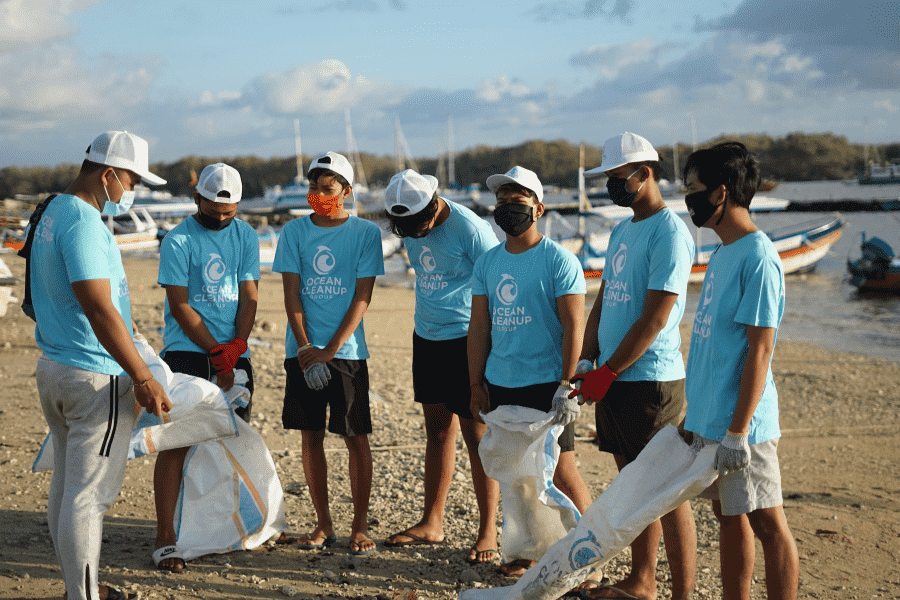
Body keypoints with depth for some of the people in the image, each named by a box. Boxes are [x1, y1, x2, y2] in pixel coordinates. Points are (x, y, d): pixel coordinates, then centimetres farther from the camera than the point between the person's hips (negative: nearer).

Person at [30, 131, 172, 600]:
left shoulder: (53, 211, 13)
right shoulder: (83, 222, -20)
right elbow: (99, 309, -26)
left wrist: (122, 329, 28)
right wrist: (142, 377, -25)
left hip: (54, 367, 10)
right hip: (97, 378, -10)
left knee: (65, 487, 16)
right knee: (88, 496, -2)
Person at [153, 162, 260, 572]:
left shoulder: (246, 237, 9)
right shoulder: (178, 241, -4)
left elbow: (249, 297, 4)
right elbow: (180, 306, -7)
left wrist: (235, 350, -8)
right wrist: (216, 353, -10)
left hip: (234, 354, 4)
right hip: (186, 351, -4)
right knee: (176, 441, -9)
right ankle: (165, 537, -7)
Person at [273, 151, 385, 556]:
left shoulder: (365, 233, -1)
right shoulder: (294, 232, 5)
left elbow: (362, 297, -6)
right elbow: (291, 294, 2)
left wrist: (331, 350, -13)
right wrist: (306, 348, -10)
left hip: (347, 350, -2)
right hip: (303, 350, 2)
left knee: (356, 438, -1)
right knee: (311, 436, 6)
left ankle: (360, 527, 10)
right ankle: (323, 525, 17)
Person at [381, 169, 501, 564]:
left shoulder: (469, 228, -17)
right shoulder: (410, 224, 4)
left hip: (466, 339, -7)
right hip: (426, 337, 7)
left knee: (476, 435, -3)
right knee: (437, 431, 13)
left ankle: (488, 532, 5)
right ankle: (432, 523, 22)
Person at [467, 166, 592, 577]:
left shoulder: (558, 260, -7)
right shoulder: (486, 263, 10)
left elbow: (573, 326, -11)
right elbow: (479, 326, 13)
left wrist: (567, 384, -17)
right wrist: (476, 385, 9)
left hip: (545, 384, -6)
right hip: (500, 384, 6)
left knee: (562, 471, -6)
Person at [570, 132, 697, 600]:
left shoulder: (670, 233, -14)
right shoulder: (621, 231, 15)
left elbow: (654, 319, -18)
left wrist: (605, 374, -15)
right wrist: (585, 361, 6)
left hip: (651, 381, -9)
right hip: (613, 380, 9)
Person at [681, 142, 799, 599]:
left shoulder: (758, 257, -16)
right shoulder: (720, 254, 12)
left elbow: (759, 350, -19)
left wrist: (737, 431, -20)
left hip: (741, 424, -9)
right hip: (708, 420, 9)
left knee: (766, 524, 1)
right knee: (729, 519, 15)